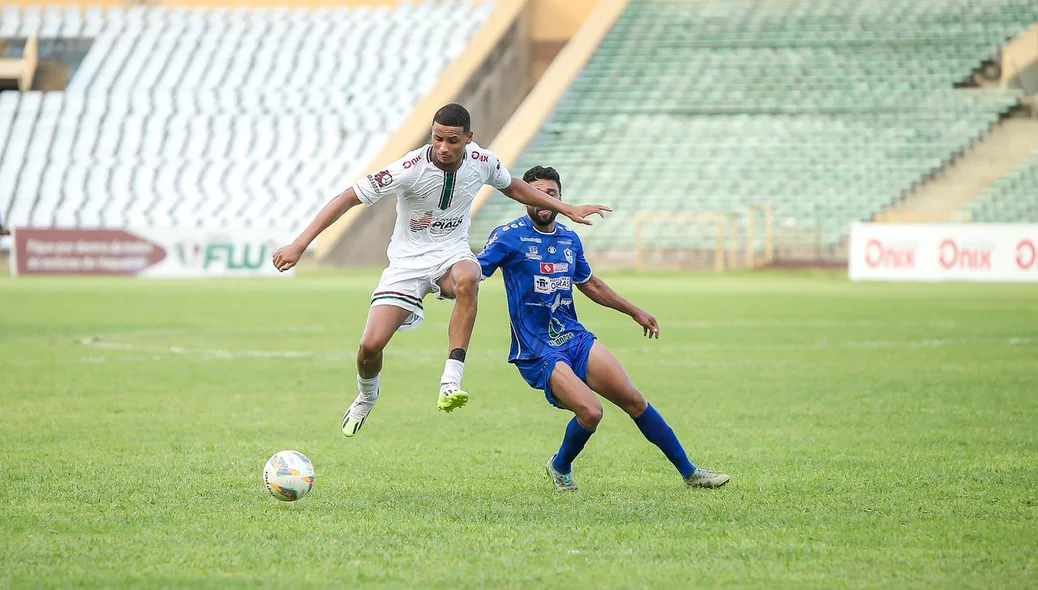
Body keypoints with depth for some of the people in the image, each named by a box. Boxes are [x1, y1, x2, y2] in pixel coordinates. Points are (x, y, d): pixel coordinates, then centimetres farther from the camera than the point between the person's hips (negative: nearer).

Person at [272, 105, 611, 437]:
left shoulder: (482, 162, -9)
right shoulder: (410, 169, -22)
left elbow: (513, 187, 16)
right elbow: (348, 199, -20)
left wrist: (568, 210, 17)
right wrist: (299, 245, -26)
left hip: (453, 254, 2)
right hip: (408, 261, -2)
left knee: (467, 280, -38)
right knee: (371, 345, -15)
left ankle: (451, 383, -38)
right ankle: (367, 397, 24)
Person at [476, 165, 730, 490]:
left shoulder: (569, 239, 11)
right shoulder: (509, 236, -7)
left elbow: (590, 284, 28)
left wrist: (634, 312, 34)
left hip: (575, 338, 6)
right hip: (536, 351, -6)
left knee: (634, 401, 0)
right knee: (590, 411, -23)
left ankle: (690, 473, 12)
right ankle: (560, 467, 6)